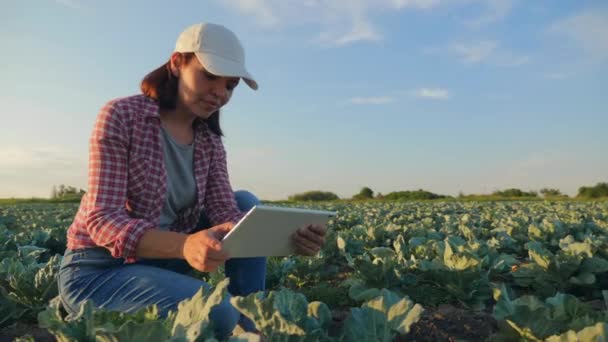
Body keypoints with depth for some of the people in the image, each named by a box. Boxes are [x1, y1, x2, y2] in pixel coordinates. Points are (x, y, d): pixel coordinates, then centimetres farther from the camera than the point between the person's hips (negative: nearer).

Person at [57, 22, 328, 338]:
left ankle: (251, 326, -5)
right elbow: (101, 221, -25)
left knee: (246, 204, -6)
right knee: (219, 315, -28)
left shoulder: (209, 141, 1)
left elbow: (227, 216, -10)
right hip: (96, 271, -6)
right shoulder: (121, 115, -17)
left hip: (159, 261, 7)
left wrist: (289, 236, -31)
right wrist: (185, 245, -44)